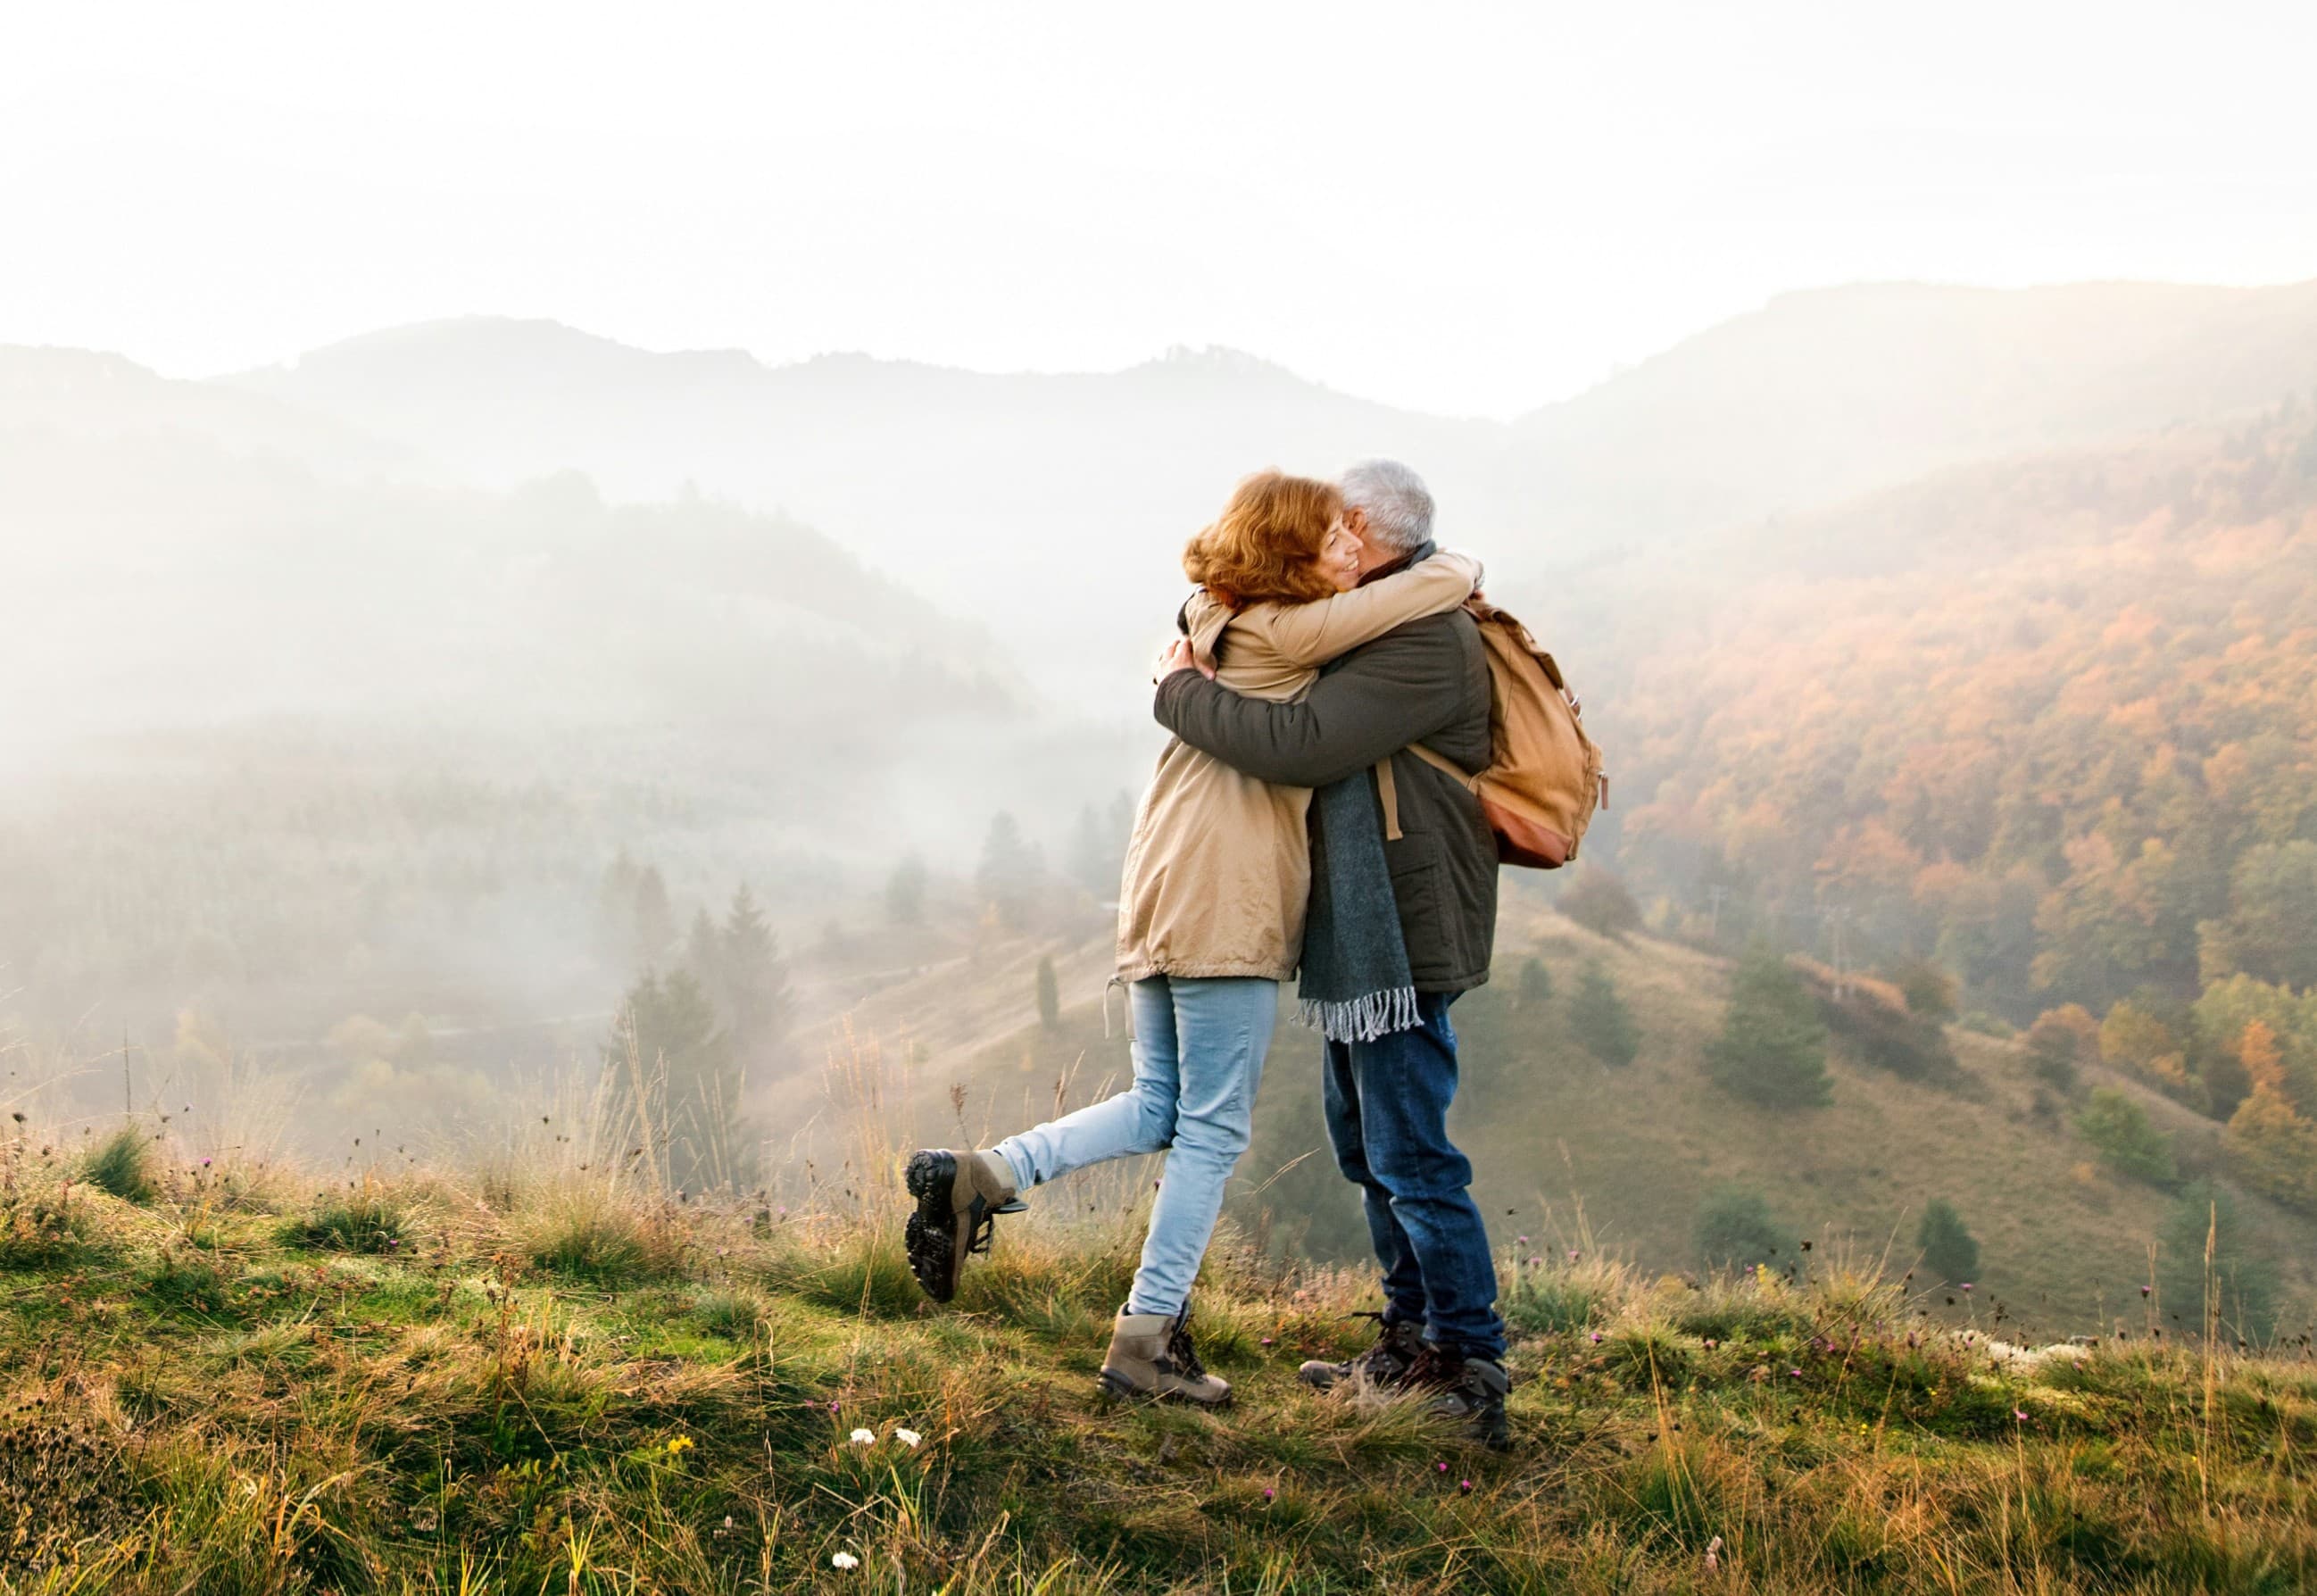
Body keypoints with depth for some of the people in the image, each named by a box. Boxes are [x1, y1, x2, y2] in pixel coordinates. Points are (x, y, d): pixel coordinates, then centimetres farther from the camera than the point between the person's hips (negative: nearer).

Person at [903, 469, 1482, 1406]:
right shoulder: (1286, 633, -9)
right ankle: (1146, 1339, 3)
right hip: (1227, 906, -9)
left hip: (1160, 897, 9)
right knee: (1214, 1130, -1)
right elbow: (1450, 580, -9)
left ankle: (980, 1176, 3)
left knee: (1158, 1109, 16)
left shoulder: (1213, 620, 14)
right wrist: (1457, 568, 13)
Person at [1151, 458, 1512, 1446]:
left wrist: (1181, 692, -14)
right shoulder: (1371, 628, 16)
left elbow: (1297, 743, -27)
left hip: (1403, 936, -11)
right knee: (1364, 1142, 19)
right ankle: (1409, 1342, 30)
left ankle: (1473, 1369, -3)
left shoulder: (1427, 642, -19)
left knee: (1412, 1159, -9)